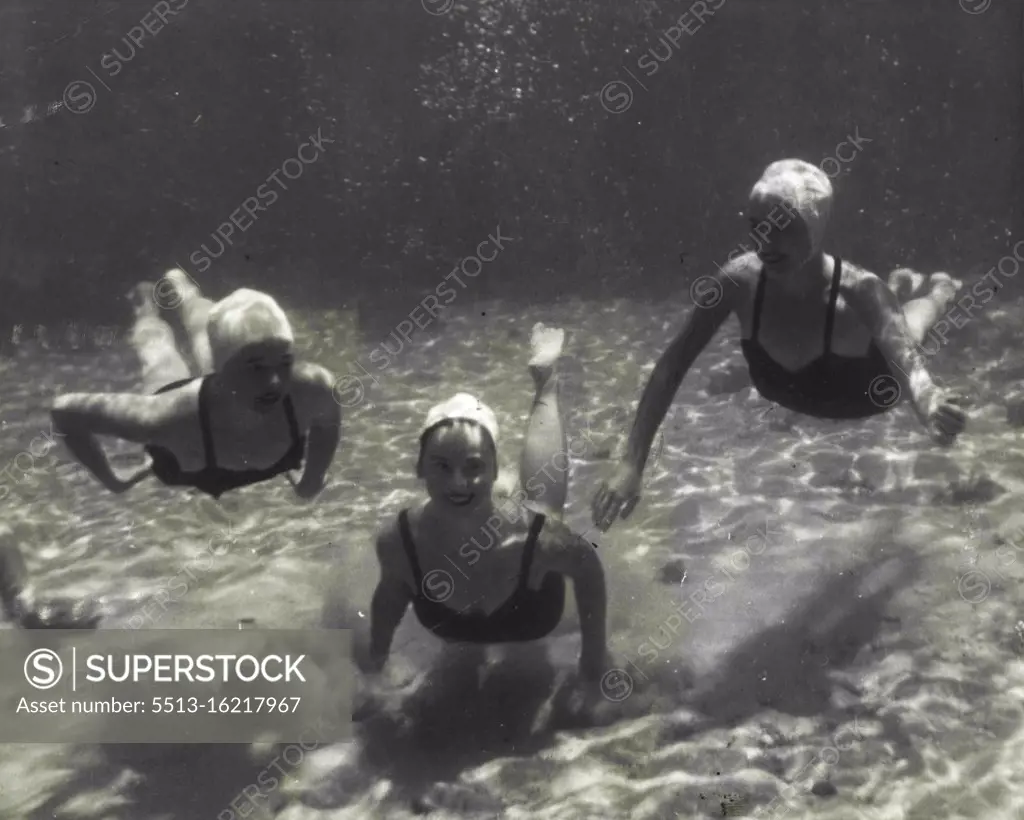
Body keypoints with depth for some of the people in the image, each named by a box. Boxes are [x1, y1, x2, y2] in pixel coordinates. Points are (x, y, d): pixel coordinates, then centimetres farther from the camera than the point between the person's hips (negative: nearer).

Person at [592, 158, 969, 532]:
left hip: (870, 389, -2)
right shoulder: (739, 280, -37)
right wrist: (631, 465, -41)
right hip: (790, 395, 2)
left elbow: (907, 362, -56)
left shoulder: (859, 291, -43)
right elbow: (671, 367, -34)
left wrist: (928, 402, -81)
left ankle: (938, 288, 61)